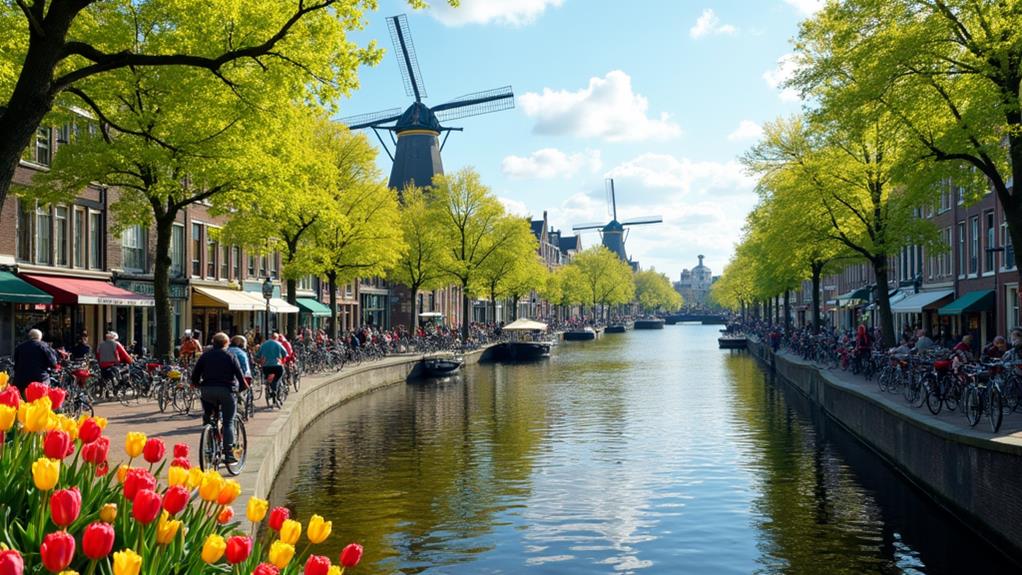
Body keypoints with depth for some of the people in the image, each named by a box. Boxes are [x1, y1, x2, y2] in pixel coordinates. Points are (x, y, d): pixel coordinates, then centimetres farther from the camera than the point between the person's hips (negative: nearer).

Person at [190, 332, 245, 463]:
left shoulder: (205, 356, 11)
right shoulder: (230, 356, 4)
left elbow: (195, 374, 10)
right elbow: (239, 374, -1)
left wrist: (197, 385, 25)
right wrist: (243, 386, 12)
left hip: (207, 390, 3)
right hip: (226, 390, -3)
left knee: (207, 418, 21)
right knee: (228, 423, 0)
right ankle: (228, 453, -7)